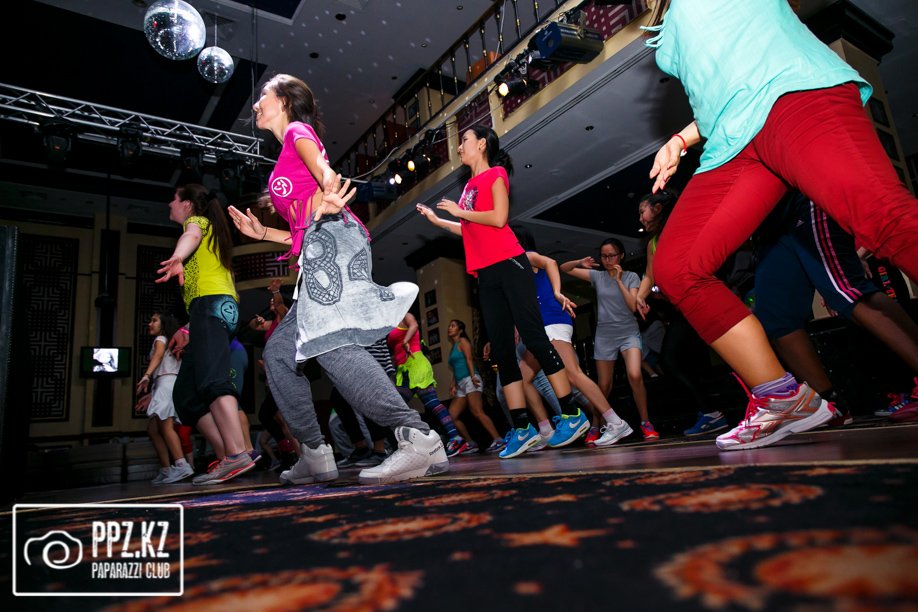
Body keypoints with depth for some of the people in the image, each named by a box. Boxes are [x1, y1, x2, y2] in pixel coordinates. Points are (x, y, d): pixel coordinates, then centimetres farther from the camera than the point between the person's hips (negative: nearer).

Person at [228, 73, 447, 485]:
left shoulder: (297, 131, 13)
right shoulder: (288, 160, 36)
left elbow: (322, 168, -14)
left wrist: (325, 192, -35)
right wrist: (261, 231, 32)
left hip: (330, 237, -9)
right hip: (319, 253, 10)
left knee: (330, 343, -27)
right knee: (278, 352, 7)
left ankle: (419, 439, -35)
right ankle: (315, 454, 5)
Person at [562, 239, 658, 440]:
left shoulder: (631, 277, 0)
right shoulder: (597, 276, 4)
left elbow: (633, 306, -12)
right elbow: (564, 268, 7)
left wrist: (619, 280, -12)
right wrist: (580, 263, -12)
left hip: (628, 333, -2)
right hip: (604, 335, 2)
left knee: (635, 376, -25)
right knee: (604, 386, 5)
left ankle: (646, 423, -8)